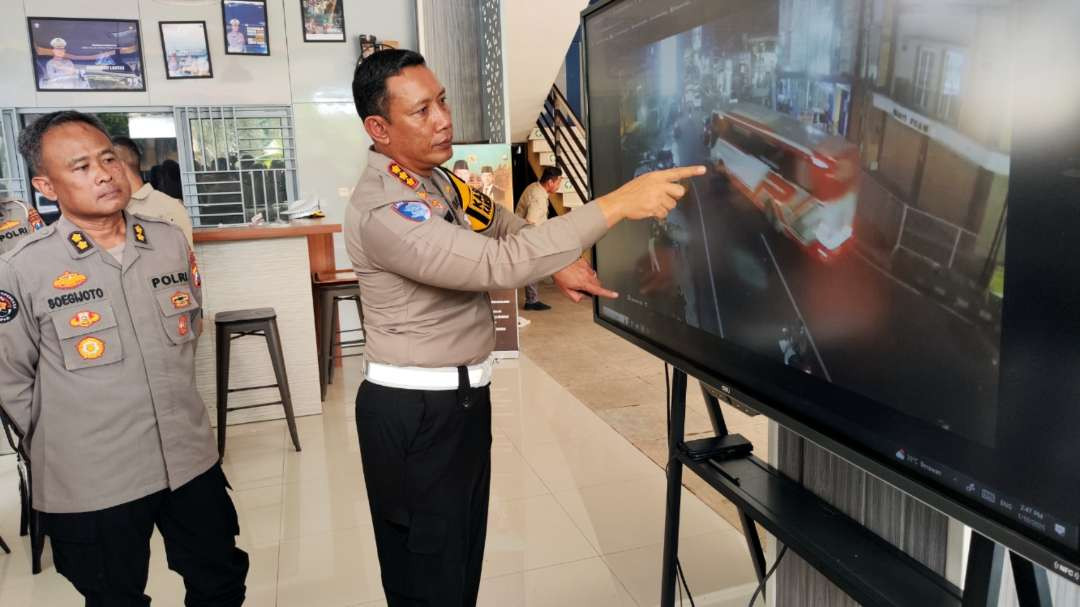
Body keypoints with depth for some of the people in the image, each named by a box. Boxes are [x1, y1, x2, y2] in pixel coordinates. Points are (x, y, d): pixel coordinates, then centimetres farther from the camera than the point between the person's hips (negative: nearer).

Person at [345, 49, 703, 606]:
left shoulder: (436, 178, 5)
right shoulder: (382, 212, -26)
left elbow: (500, 223, 24)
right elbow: (498, 264, -38)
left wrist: (558, 262, 6)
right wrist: (618, 204, -37)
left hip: (463, 394, 9)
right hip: (416, 412, -9)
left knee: (462, 558, 22)